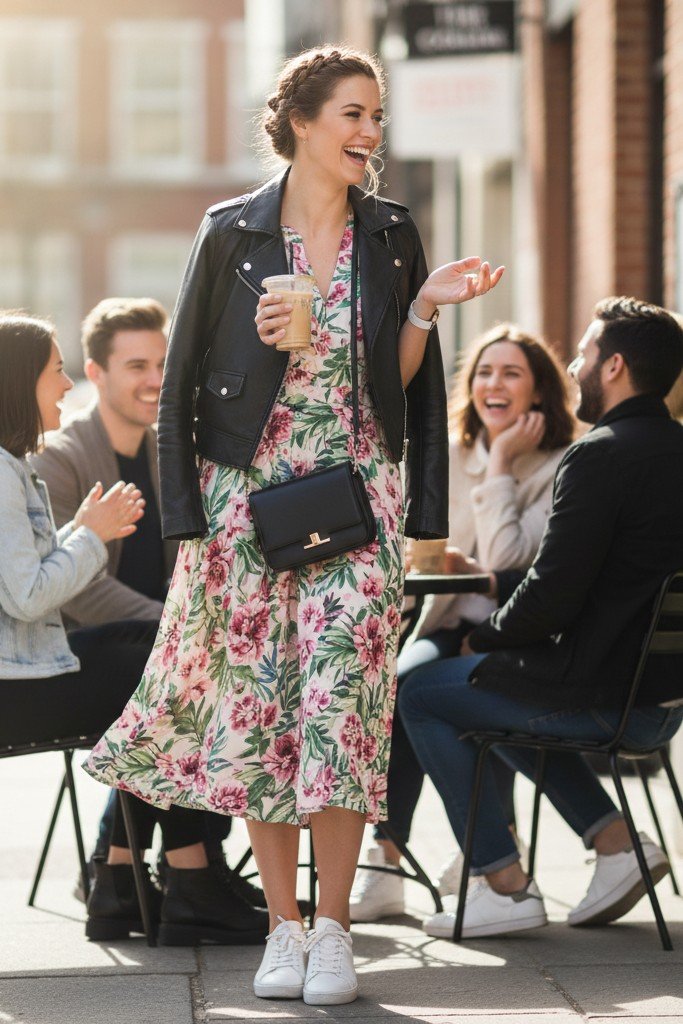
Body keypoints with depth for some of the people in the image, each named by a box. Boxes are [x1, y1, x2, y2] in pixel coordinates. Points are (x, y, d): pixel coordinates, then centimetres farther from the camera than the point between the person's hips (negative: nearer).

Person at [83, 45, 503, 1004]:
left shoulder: (392, 233, 5)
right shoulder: (232, 232, -1)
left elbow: (402, 381, 9)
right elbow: (184, 377, 2)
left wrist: (427, 307, -8)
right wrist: (189, 518, -5)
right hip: (250, 492, -1)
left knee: (342, 696, -8)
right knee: (256, 703, 1)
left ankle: (333, 929, -1)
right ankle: (283, 925, 12)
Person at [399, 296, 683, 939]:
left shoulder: (599, 456, -18)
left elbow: (552, 595, -20)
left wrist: (483, 640, -1)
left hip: (604, 697, -9)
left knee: (420, 693, 8)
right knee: (505, 688, 31)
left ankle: (504, 885, 6)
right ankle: (613, 840, 19)